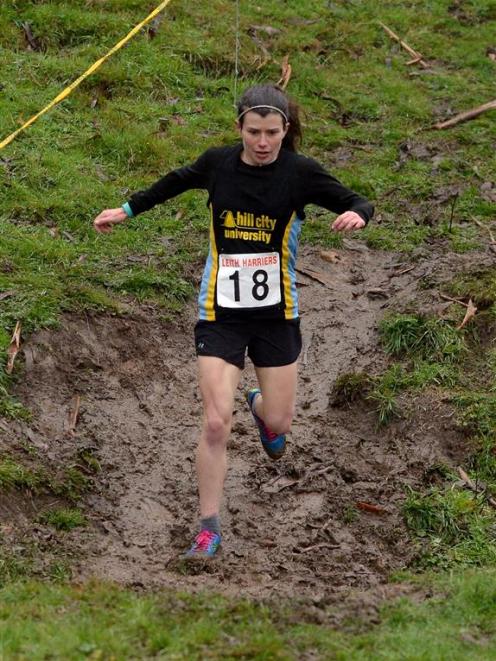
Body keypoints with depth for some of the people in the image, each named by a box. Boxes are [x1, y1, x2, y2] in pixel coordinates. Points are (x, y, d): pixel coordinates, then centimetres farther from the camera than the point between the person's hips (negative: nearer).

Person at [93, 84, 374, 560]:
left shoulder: (300, 173, -9)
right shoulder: (217, 164, -3)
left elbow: (359, 204, -4)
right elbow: (177, 181, 17)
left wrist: (356, 214, -27)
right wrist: (127, 209, 23)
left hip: (276, 313, 0)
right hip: (220, 312, 0)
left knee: (279, 421, 7)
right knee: (215, 423, -11)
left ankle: (260, 407, 47)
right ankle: (209, 528, 4)